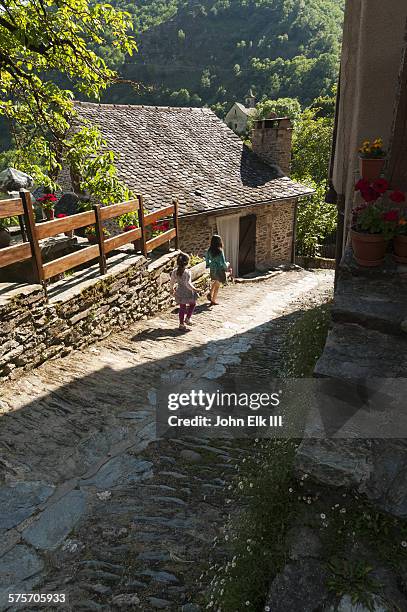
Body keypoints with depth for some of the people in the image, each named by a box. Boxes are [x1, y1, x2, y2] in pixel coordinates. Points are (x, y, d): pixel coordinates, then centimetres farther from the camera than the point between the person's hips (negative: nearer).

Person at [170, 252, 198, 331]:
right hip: (188, 292, -5)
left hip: (179, 292, 5)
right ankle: (187, 318, 16)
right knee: (192, 304, 22)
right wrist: (194, 289, -15)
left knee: (182, 307, 16)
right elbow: (188, 284, -25)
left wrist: (171, 288, 21)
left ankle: (181, 323, 19)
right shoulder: (187, 272, -22)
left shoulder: (175, 271, -4)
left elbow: (172, 282, 4)